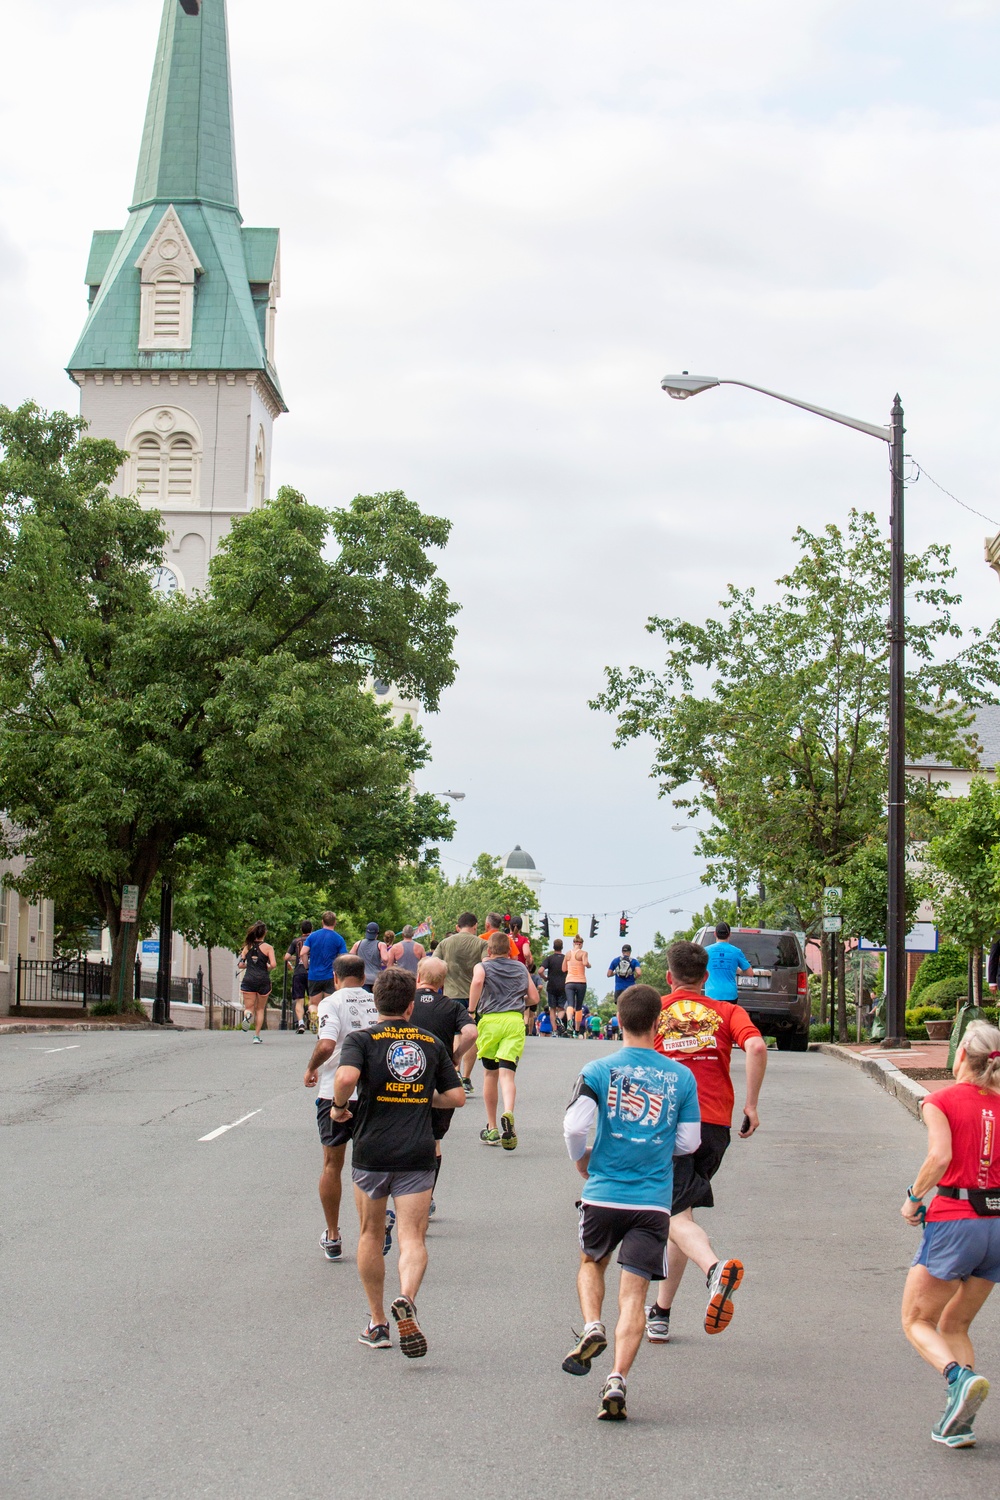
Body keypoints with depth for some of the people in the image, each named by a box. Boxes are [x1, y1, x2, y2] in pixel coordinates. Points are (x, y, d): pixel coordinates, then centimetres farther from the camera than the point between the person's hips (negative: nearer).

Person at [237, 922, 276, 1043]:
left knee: (249, 1008, 7)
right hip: (263, 980, -1)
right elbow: (273, 964, -13)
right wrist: (267, 968, 9)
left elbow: (240, 965, 3)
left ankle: (248, 1014, -30)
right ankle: (257, 1035, 10)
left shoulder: (247, 947, 5)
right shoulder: (268, 947, -3)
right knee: (260, 1009, 15)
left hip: (248, 980, 1)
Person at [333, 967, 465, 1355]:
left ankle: (377, 1323, 21)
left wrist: (339, 1108, -4)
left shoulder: (362, 1040, -3)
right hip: (418, 1155, 1)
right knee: (412, 1237, -3)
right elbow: (456, 1097, 11)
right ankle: (406, 1299, -32)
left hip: (371, 1152, -1)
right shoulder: (432, 1043, 8)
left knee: (371, 1236, 16)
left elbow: (346, 1077, -23)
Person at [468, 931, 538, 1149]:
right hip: (515, 1021, 1)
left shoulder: (482, 966, 10)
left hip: (490, 1020, -1)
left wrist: (471, 1011, -10)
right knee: (507, 1073, -8)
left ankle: (492, 1129, 19)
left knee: (490, 1074, 14)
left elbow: (478, 981, -13)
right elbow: (534, 998, 17)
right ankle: (508, 1113, -38)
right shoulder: (521, 968, 21)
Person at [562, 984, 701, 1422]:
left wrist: (582, 1162, 8)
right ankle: (617, 1381, -12)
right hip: (653, 1201, 0)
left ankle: (592, 1328, 2)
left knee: (591, 1263, 27)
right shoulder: (680, 1076, 2)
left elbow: (574, 1127, -11)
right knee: (633, 1295, 1)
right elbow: (688, 1142, 4)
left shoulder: (598, 1070, -3)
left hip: (603, 1193, 0)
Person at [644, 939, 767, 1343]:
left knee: (678, 1217, -10)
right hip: (716, 1124, 3)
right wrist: (751, 1105, -3)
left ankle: (716, 1268, -42)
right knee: (681, 1210, 19)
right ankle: (660, 1313, 24)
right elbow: (756, 1047, -8)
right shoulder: (727, 1012, 11)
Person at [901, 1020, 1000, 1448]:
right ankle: (958, 1422, 7)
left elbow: (940, 1158, -20)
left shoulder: (940, 1102, -6)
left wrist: (913, 1199, -7)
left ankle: (960, 1376, -18)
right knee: (955, 1325, 20)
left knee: (917, 1321, 11)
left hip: (953, 1222, -5)